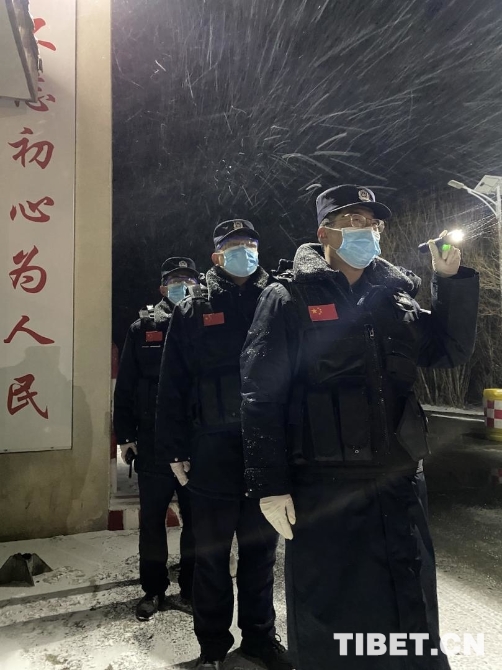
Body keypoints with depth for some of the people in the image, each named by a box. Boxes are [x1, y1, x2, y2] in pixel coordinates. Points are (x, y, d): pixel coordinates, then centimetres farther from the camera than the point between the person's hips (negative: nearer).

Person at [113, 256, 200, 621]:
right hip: (153, 441, 1)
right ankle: (154, 589, 28)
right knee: (152, 518, 11)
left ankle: (191, 589, 25)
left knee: (196, 518, 9)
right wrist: (125, 435, 0)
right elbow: (125, 386, 5)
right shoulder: (143, 328, 6)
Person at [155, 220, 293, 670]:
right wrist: (173, 449, -2)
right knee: (212, 553, 10)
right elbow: (173, 386, 2)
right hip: (213, 449, -1)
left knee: (261, 549, 14)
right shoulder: (192, 311, 4)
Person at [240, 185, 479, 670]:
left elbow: (450, 352, 14)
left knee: (413, 615, 19)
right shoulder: (289, 300, -4)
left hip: (400, 484, 5)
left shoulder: (396, 296, 12)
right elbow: (261, 397, -9)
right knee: (329, 625, 11)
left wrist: (451, 280, 3)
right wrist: (270, 485, -12)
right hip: (322, 486, -4)